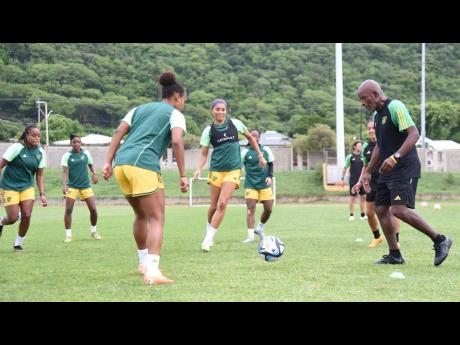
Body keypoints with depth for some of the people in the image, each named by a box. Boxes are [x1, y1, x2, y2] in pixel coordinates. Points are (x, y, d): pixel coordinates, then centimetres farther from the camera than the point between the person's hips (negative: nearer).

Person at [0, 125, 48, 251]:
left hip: (27, 186, 4)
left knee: (27, 216, -9)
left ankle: (18, 243, 13)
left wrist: (42, 194, -3)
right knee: (13, 218, -8)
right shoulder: (17, 148, -17)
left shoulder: (40, 152, -2)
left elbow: (39, 175, 5)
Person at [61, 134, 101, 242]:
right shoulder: (67, 155, -4)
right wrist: (64, 185, -22)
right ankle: (68, 234, 2)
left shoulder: (86, 153, 4)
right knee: (68, 210, -10)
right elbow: (64, 172, -8)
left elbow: (90, 165, 18)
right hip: (72, 186, -2)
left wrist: (94, 173, -2)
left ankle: (93, 231, 22)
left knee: (93, 209, -1)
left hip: (85, 185, 2)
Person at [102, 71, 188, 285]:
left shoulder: (140, 109, 25)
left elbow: (118, 133, 12)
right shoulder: (175, 114, 9)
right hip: (144, 166, -6)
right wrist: (183, 176, -8)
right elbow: (177, 142, -8)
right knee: (156, 219, -8)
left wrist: (108, 162, 7)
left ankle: (144, 262, 34)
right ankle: (152, 271, -25)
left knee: (141, 215, 24)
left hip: (121, 163, 7)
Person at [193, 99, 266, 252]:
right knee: (214, 205, 5)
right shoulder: (209, 130, -1)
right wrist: (199, 169, -18)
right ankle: (209, 233, 28)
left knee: (222, 204, -14)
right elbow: (204, 154, 0)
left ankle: (208, 239, -10)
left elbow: (250, 137, 16)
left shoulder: (235, 123, 0)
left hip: (233, 170, -1)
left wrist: (260, 155, 14)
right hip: (216, 170, 1)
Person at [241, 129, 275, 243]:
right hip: (250, 185, -3)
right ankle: (250, 235, -12)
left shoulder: (266, 150, 1)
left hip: (264, 184, 3)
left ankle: (260, 229, 28)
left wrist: (270, 176, -3)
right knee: (251, 209, -12)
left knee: (268, 209, 3)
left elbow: (271, 164, 11)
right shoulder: (245, 152, -6)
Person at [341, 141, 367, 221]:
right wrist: (342, 179, -2)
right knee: (352, 197, 0)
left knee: (363, 197, 4)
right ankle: (351, 215, 8)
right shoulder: (350, 157, -1)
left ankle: (363, 215, 12)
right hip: (353, 180, -3)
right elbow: (345, 168, 3)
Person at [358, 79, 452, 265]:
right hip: (387, 171, 10)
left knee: (399, 210, -19)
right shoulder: (377, 114, 15)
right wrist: (368, 171, 24)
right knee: (381, 210, 6)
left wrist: (395, 157, -32)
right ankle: (395, 255, 12)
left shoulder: (395, 107, -14)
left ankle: (440, 240, -7)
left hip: (405, 170, -10)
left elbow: (414, 134, -23)